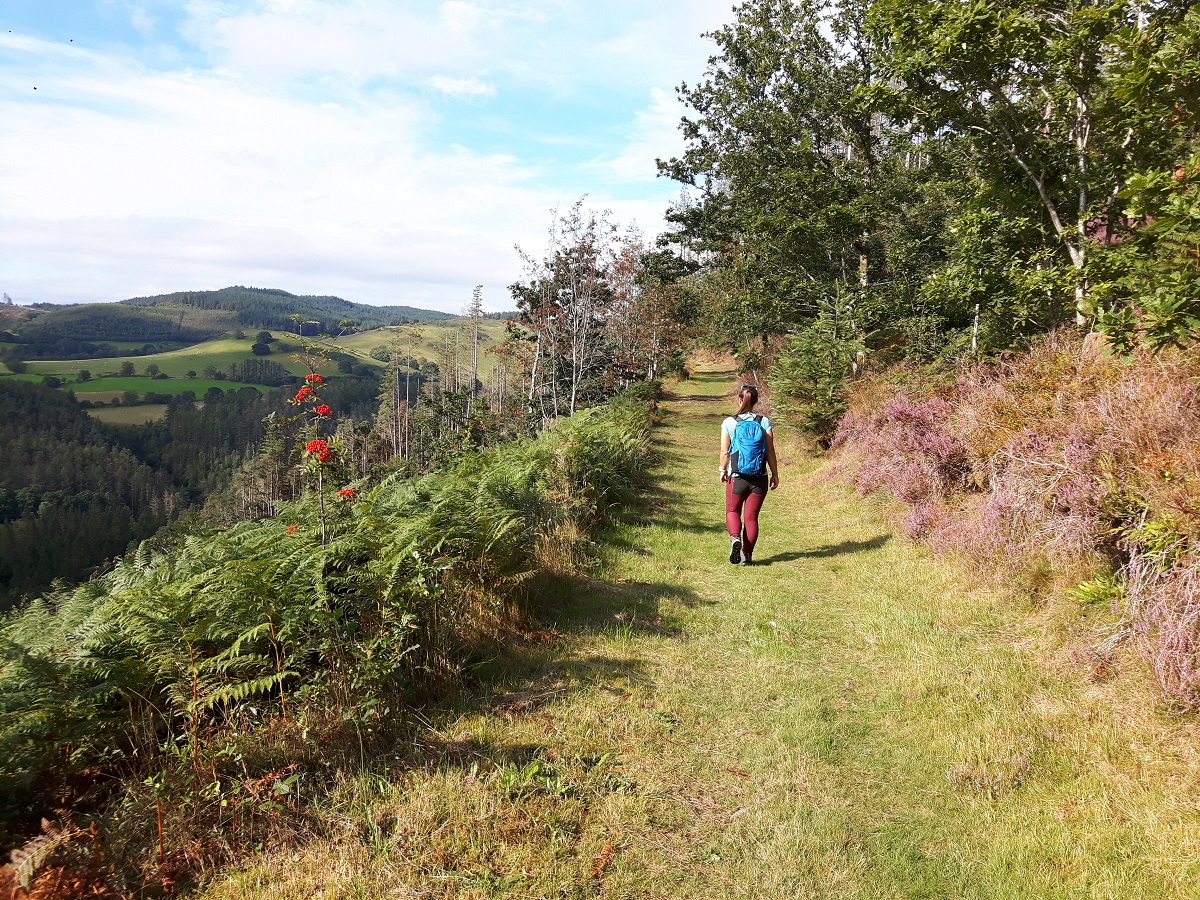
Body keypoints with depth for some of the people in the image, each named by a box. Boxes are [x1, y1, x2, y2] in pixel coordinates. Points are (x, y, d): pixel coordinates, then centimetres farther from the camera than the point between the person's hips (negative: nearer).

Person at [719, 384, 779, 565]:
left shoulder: (729, 423, -5)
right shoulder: (764, 422, -3)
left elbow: (725, 451, -2)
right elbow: (770, 451, -2)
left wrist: (723, 470, 15)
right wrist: (775, 475, 7)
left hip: (736, 477, -1)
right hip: (759, 479, 1)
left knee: (733, 511, 16)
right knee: (751, 516, 9)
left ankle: (735, 538, -11)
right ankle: (747, 555, 7)